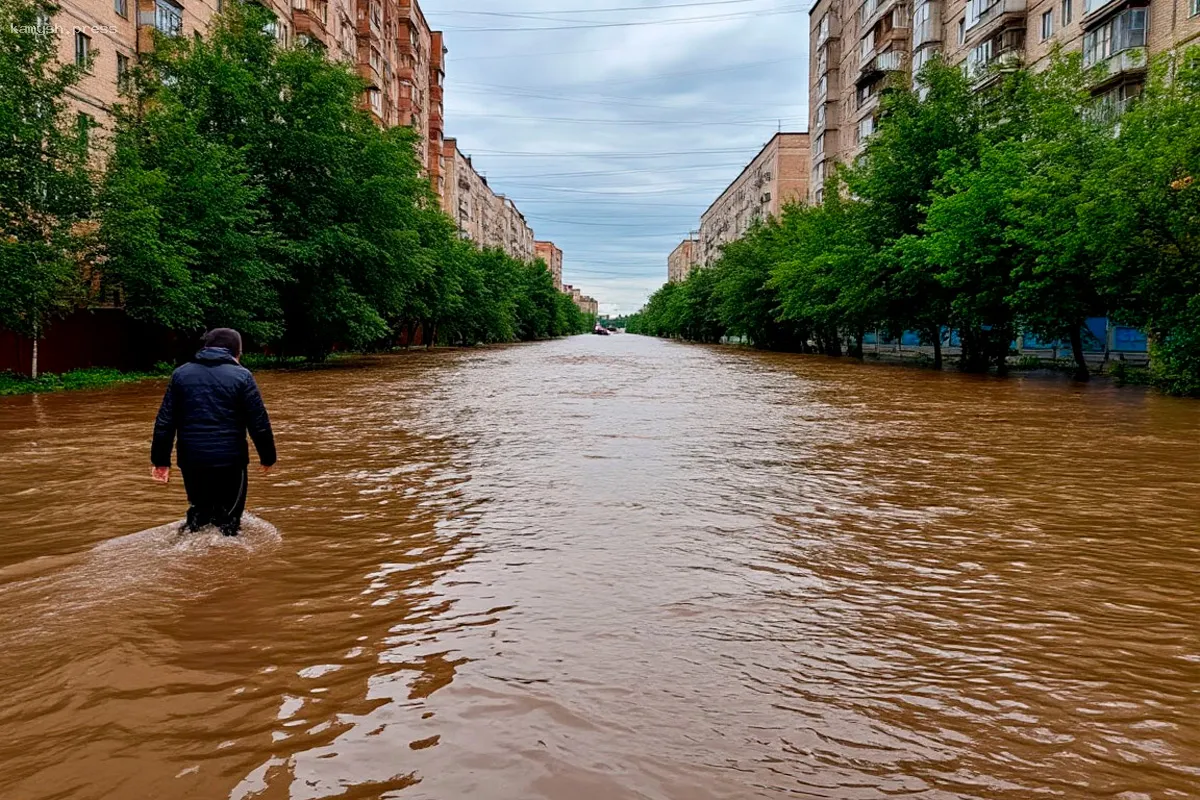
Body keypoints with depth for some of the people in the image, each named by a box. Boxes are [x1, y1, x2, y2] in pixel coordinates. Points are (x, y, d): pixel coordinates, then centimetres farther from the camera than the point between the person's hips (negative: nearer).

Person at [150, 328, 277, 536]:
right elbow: (259, 423, -5)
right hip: (230, 461, -3)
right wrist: (268, 457, 5)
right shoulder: (242, 376, -4)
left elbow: (164, 422, 7)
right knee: (228, 518, 10)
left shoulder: (181, 374, 8)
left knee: (199, 510, 24)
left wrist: (161, 460, 12)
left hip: (191, 460, 4)